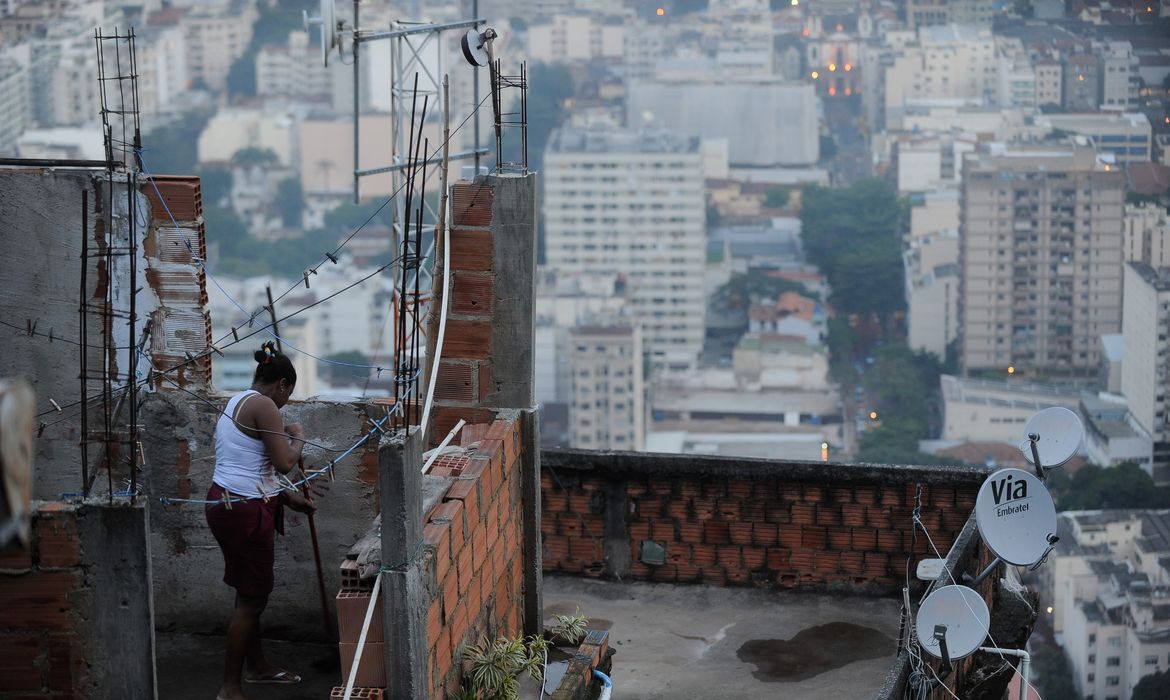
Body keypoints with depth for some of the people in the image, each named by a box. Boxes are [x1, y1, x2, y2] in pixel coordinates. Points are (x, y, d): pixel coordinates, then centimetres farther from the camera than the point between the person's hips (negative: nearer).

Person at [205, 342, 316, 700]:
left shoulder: (237, 403, 17)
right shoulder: (263, 405, -14)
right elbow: (284, 463, -19)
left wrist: (288, 498, 24)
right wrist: (298, 438, 1)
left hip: (226, 504, 10)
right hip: (245, 510, -10)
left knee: (252, 590, 23)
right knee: (251, 597, -2)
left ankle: (257, 665, 39)